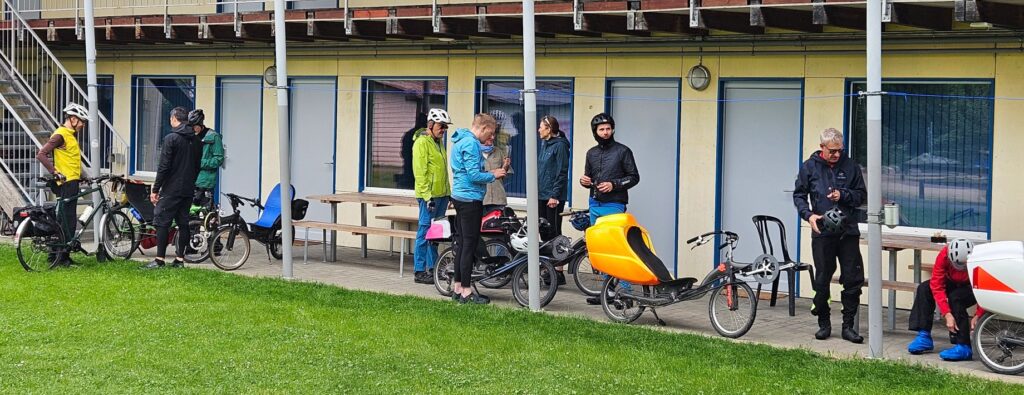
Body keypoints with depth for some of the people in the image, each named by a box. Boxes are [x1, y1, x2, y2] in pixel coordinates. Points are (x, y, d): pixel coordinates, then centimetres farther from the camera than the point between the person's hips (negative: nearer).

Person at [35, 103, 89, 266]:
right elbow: (41, 154, -22)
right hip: (67, 183, -10)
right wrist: (55, 172, -25)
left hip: (71, 182, 10)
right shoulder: (60, 135, -13)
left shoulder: (70, 135, 17)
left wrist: (80, 176, 23)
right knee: (68, 222, -8)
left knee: (64, 220, 13)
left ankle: (56, 254, 18)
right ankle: (62, 257, -4)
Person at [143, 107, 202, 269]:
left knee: (162, 222, -2)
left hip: (171, 189, -7)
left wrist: (155, 189, -9)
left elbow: (164, 167, -13)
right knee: (183, 223, 9)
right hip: (189, 190, 7)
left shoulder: (171, 139, -11)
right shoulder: (196, 141, 10)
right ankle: (180, 259, 10)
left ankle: (159, 259, -4)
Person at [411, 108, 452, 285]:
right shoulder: (422, 142, -10)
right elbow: (420, 172, -16)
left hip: (441, 194, 9)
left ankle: (432, 268, 20)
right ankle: (419, 272, -3)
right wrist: (427, 196, -20)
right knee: (425, 232, -6)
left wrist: (448, 193, 22)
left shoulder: (439, 142, 18)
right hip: (429, 195, -9)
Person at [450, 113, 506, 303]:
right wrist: (493, 175, -6)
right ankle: (466, 291, -4)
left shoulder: (460, 141, 16)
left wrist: (490, 173, 14)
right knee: (470, 244, -6)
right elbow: (474, 175, -21)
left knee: (463, 243, 14)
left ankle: (457, 287, 18)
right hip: (470, 198, -10)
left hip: (460, 197, 10)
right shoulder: (471, 144, -16)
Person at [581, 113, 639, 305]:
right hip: (595, 206, 6)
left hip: (614, 206, -6)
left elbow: (634, 177, -3)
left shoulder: (622, 151, -2)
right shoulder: (592, 153, 15)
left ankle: (624, 291, -8)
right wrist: (585, 181, 1)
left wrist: (614, 184, -16)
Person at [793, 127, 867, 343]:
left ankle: (848, 326, 8)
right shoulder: (809, 167, 3)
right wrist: (808, 214, -10)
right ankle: (824, 324, 18)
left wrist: (843, 195, -9)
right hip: (822, 233, -1)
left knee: (853, 280, -1)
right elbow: (799, 195, 7)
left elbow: (861, 195, 10)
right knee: (822, 281, 4)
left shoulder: (850, 166, 6)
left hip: (848, 232, 1)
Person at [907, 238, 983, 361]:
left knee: (955, 297, -33)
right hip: (953, 284, 4)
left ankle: (963, 347, -31)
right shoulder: (944, 254, -29)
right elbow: (937, 286, -28)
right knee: (924, 289, -17)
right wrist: (947, 314, -36)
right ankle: (924, 337, -15)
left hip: (974, 289, -4)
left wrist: (977, 316, -40)